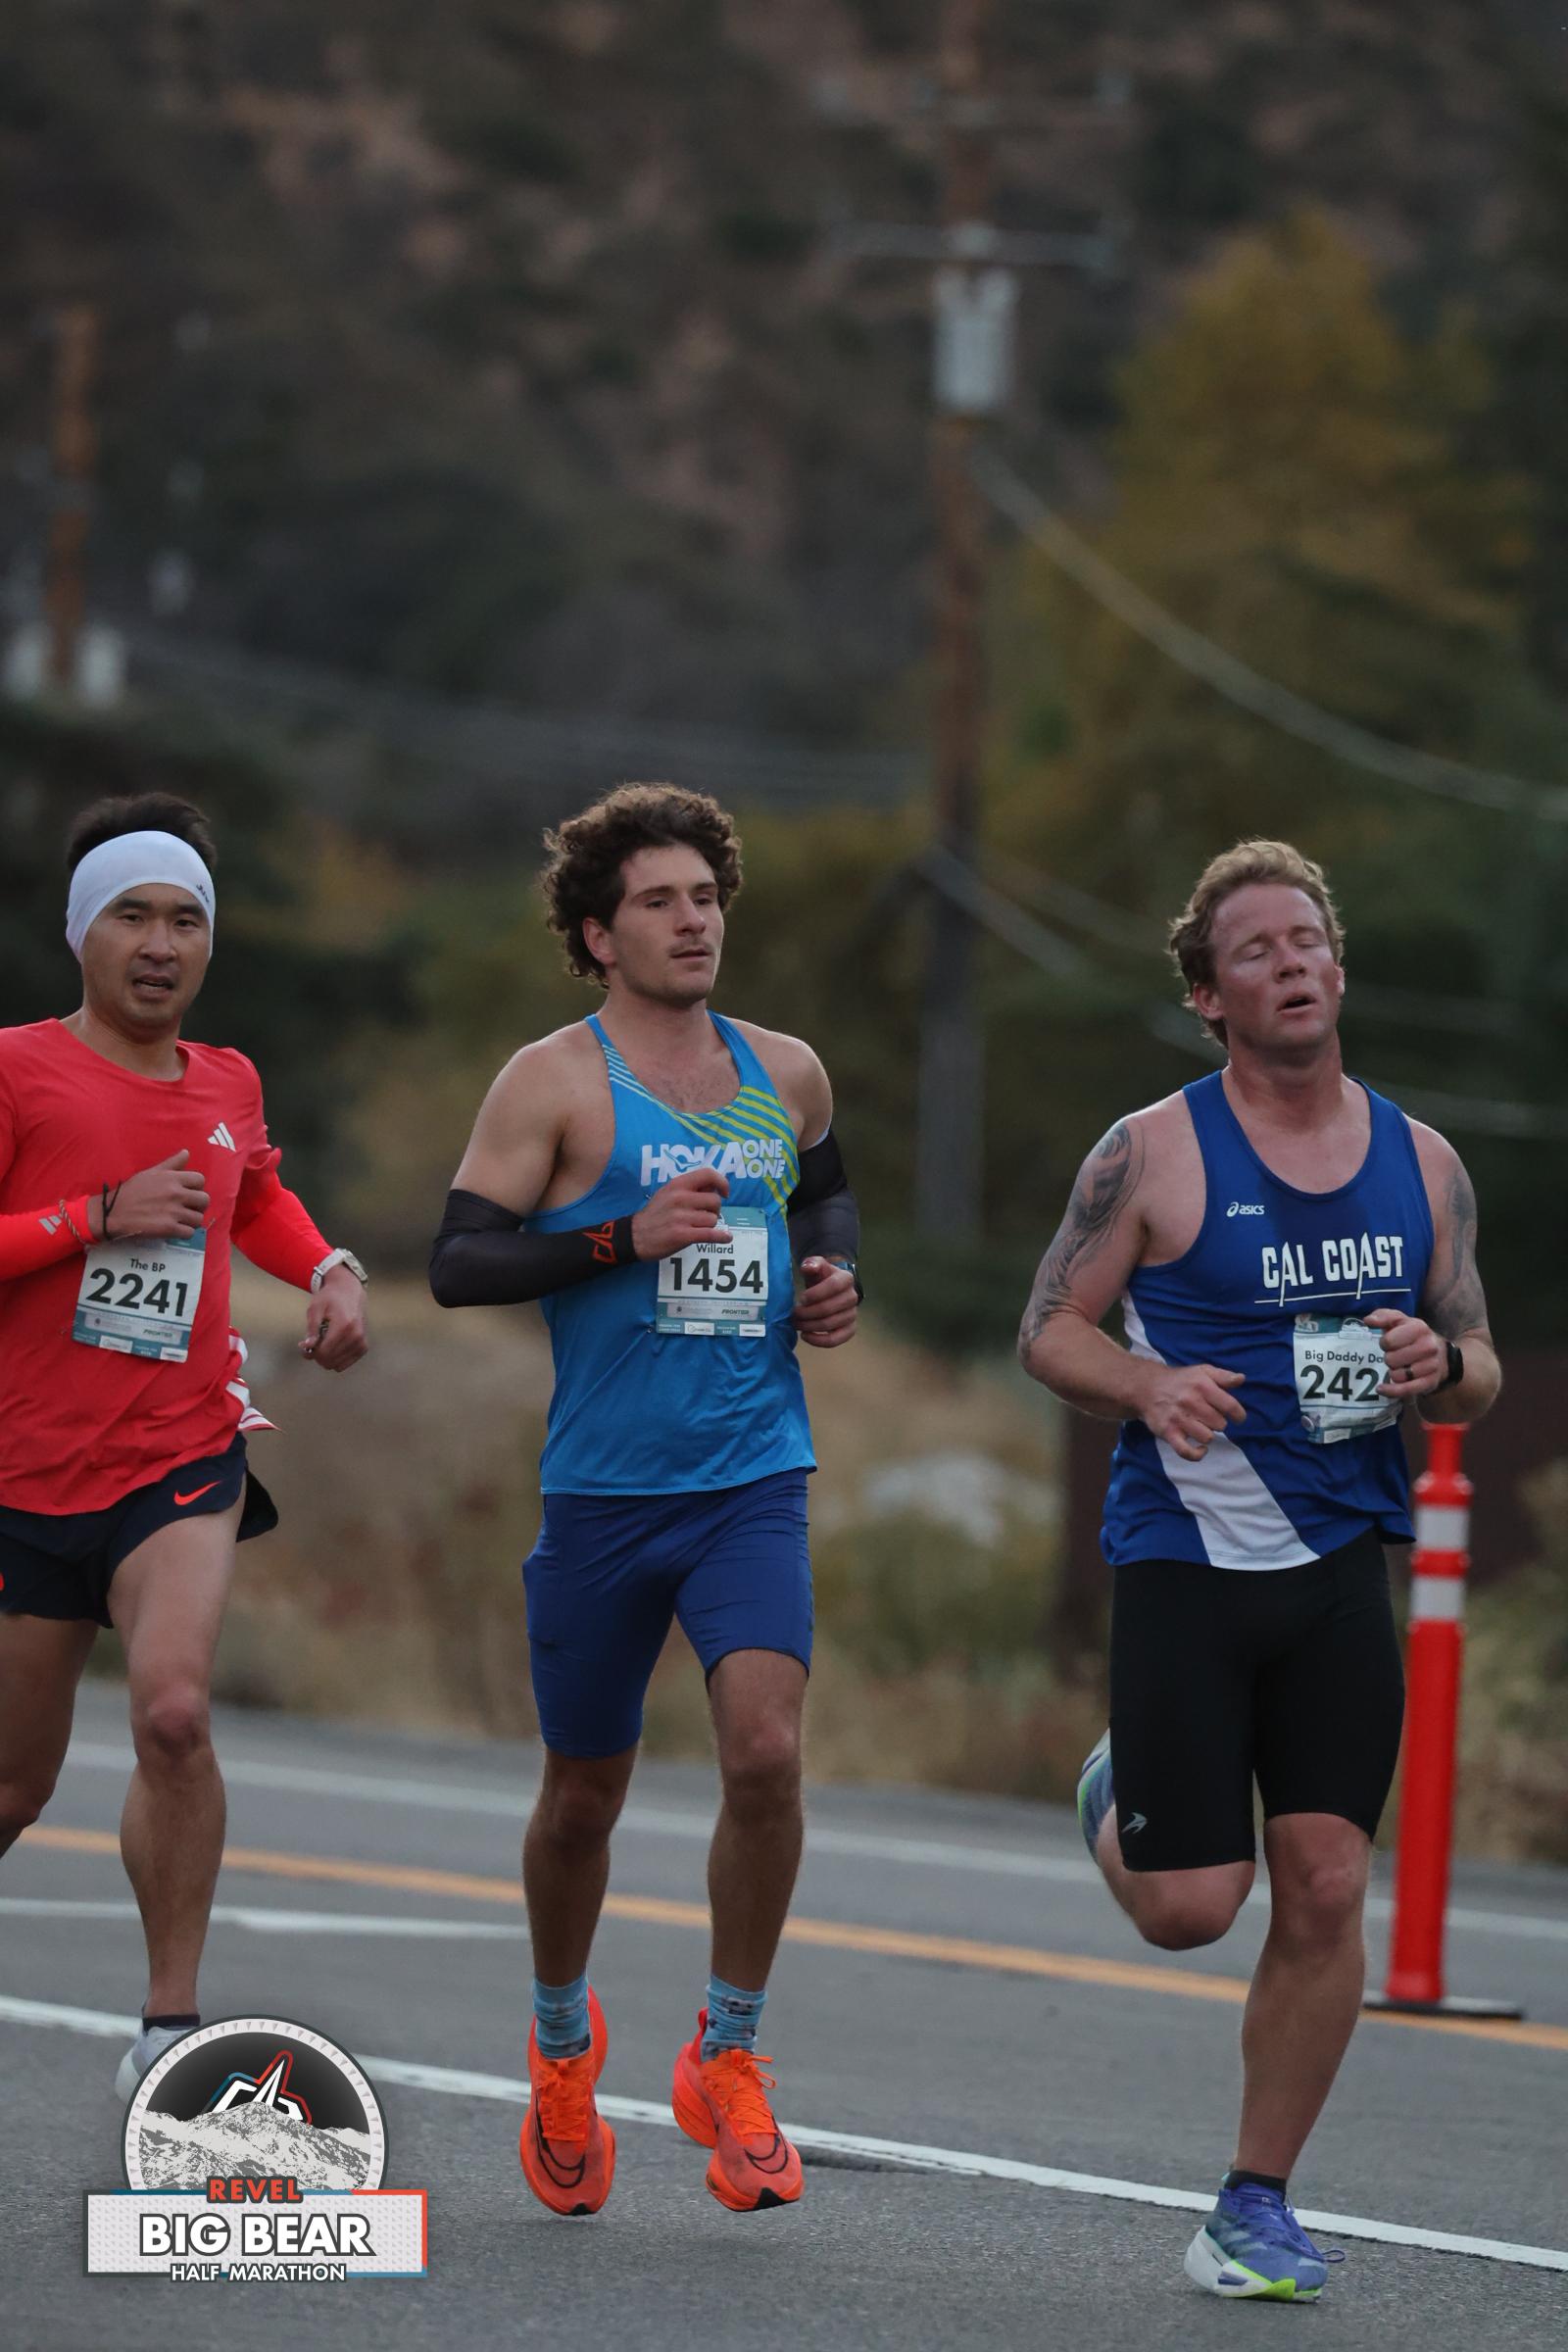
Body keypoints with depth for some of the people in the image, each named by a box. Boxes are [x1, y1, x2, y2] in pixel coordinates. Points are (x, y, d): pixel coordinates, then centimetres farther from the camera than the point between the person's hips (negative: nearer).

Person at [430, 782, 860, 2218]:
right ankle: (562, 2038, 38)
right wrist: (622, 1237, -19)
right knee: (584, 1791, 10)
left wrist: (838, 1277, 10)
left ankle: (727, 2060, -2)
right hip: (604, 1488, -2)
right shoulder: (556, 1083, -5)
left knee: (768, 1749, -18)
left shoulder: (785, 1074, 9)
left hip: (756, 1479, 2)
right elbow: (458, 1261, -9)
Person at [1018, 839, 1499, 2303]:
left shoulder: (1420, 1164, 7)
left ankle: (1258, 2201, 9)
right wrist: (1151, 1388, -20)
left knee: (1325, 1889, -4)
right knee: (1189, 1910, -5)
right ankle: (1115, 1797, 32)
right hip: (1183, 1562, -3)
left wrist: (1438, 1368, -10)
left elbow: (1479, 1375, 13)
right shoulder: (1154, 1156, -5)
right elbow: (1050, 1329, 0)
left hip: (1339, 1565, 3)